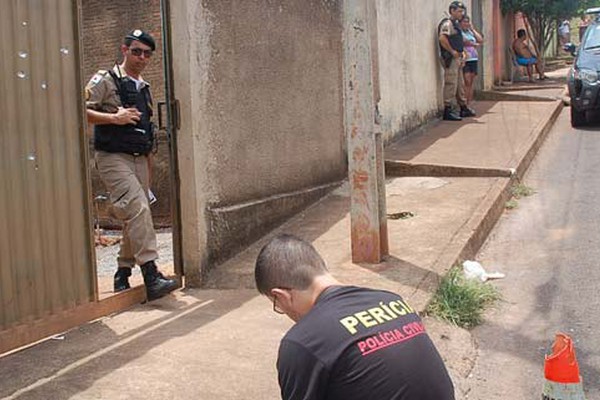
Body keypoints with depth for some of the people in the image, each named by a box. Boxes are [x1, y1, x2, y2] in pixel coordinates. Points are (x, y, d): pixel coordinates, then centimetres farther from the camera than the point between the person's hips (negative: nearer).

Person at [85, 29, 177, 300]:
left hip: (139, 158, 8)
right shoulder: (105, 80, -2)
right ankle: (151, 275, -22)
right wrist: (114, 118, -19)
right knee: (138, 208, -20)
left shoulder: (144, 88, 20)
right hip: (113, 157, -7)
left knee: (136, 217, 6)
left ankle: (123, 274, 18)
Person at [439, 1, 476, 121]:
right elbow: (442, 39, -25)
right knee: (451, 84, -10)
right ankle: (448, 110, -8)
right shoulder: (447, 23, -11)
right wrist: (452, 51, -19)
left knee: (460, 84, 15)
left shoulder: (456, 24, 20)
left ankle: (463, 108, 24)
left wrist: (462, 54, 16)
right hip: (451, 58, -10)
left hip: (457, 58, 10)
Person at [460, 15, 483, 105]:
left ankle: (470, 104, 8)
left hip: (474, 59, 7)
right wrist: (475, 44, -1)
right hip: (465, 59, -7)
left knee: (472, 82, 5)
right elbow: (465, 42, -16)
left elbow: (480, 40, 10)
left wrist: (472, 29, 8)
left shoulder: (470, 31, 18)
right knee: (467, 82, -12)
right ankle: (465, 104, -10)